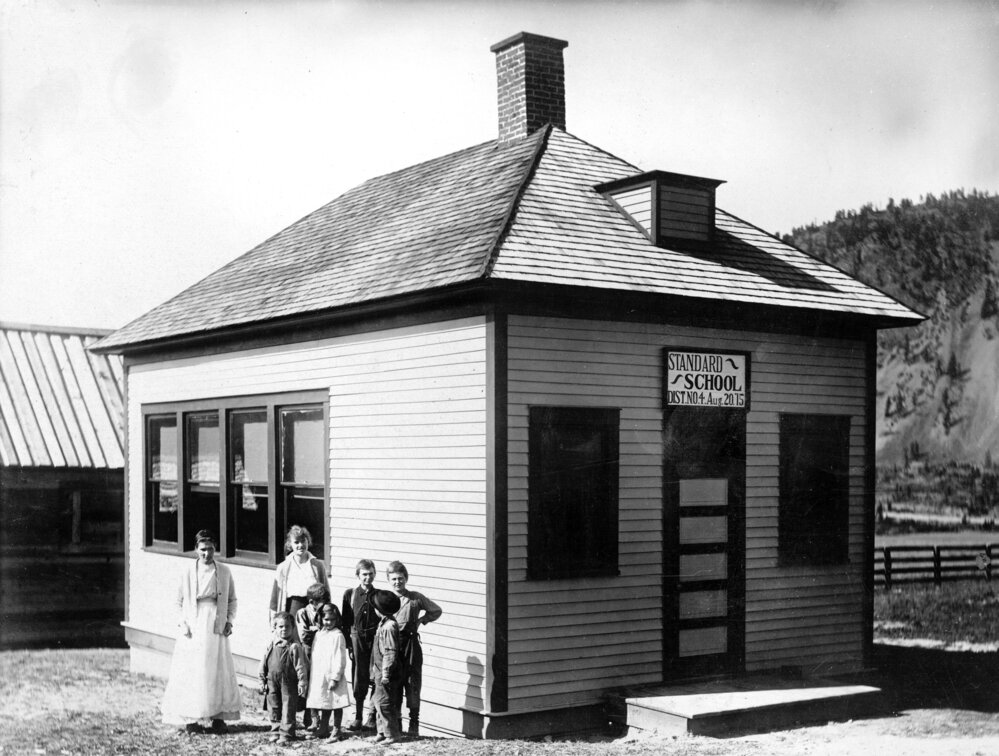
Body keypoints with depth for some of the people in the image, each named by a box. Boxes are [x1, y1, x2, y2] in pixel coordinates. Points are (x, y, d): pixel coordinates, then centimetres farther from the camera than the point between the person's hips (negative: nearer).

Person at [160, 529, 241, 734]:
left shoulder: (224, 572, 5)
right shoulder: (188, 572, 1)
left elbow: (232, 600, 12)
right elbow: (179, 602, 5)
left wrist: (229, 620, 0)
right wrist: (182, 623, -5)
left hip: (216, 628, 1)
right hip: (193, 629, -1)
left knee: (219, 671, 2)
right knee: (191, 672, -3)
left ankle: (218, 716, 10)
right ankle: (190, 718, 4)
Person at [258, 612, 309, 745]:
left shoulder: (295, 647, -10)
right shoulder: (270, 646, 2)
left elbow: (300, 666, -9)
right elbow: (263, 664, 9)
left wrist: (302, 682, -10)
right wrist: (262, 681, 9)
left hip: (289, 684, -4)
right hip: (272, 682, 4)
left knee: (288, 709, -1)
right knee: (274, 708, 12)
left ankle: (286, 734, 5)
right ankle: (275, 731, 24)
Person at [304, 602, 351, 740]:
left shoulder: (337, 635, -10)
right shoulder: (318, 634, 11)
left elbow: (340, 659, -13)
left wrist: (335, 678, -17)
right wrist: (311, 673, 14)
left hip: (332, 677, -7)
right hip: (319, 677, 7)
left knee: (336, 704, 2)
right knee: (324, 704, 15)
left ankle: (336, 731, 10)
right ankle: (323, 730, 26)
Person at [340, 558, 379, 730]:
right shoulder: (350, 594, 3)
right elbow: (345, 621, 5)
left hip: (375, 639, 0)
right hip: (357, 639, 0)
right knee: (358, 679, 5)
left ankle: (372, 717, 13)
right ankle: (358, 717, 14)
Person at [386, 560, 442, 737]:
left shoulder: (416, 598, 3)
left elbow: (437, 611, 13)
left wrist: (421, 620, 2)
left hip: (411, 644, -1)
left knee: (413, 683, -1)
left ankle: (414, 724, 5)